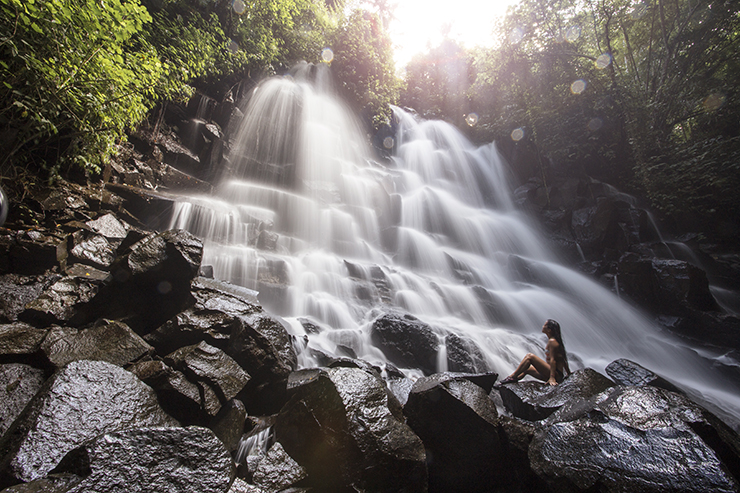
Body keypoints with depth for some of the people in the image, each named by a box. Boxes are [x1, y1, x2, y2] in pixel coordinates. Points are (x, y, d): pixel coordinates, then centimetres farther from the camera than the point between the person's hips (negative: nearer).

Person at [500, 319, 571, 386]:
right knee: (527, 369, 15)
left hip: (556, 375, -10)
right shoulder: (556, 341, 16)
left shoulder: (552, 341, -13)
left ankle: (512, 377, -15)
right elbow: (564, 361, 19)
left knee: (529, 356, -16)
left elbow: (552, 360, -21)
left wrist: (552, 377, -26)